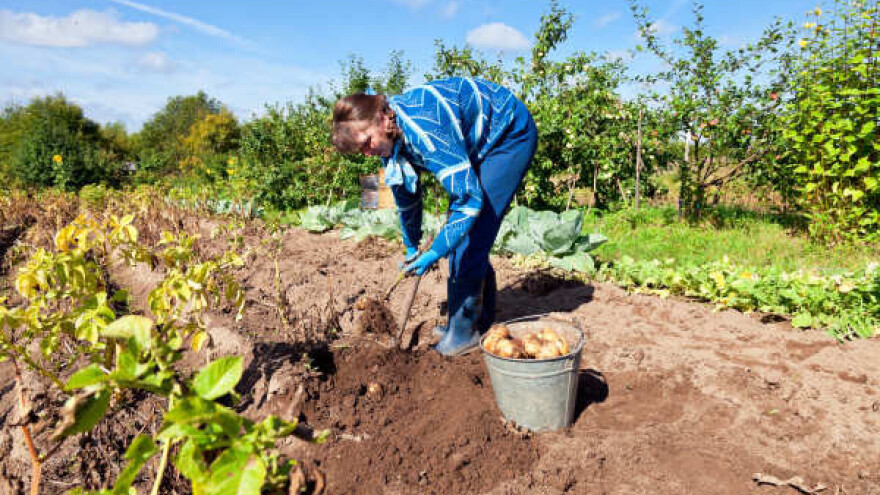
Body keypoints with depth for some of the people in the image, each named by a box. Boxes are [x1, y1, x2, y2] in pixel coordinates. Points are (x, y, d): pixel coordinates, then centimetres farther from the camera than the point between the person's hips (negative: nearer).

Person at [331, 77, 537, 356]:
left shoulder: (425, 130, -38)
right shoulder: (390, 137, -9)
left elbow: (470, 198, -37)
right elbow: (406, 194, 7)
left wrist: (435, 253, -33)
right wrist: (412, 246, 16)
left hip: (511, 135, -9)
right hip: (477, 146, 9)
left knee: (472, 235, -13)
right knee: (460, 233, 7)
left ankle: (465, 332, -1)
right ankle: (482, 320, 20)